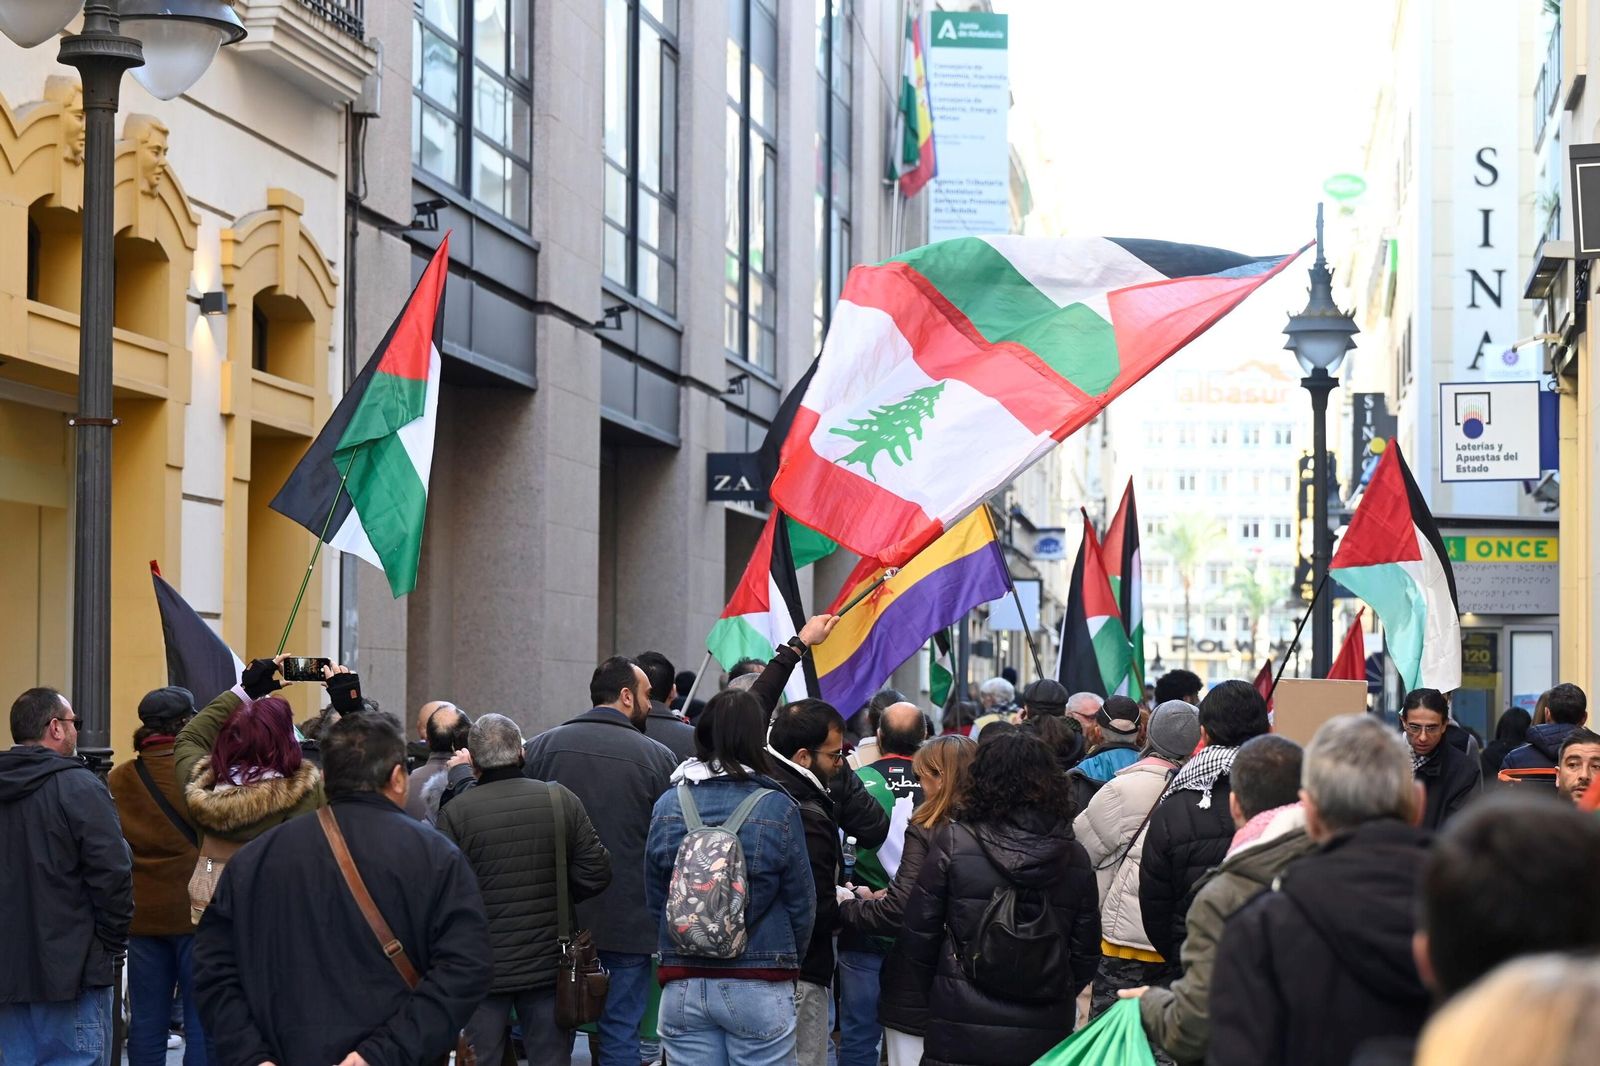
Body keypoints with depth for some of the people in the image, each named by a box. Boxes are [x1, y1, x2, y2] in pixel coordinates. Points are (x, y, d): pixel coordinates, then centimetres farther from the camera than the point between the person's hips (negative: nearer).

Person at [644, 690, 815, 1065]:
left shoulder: (668, 806, 0)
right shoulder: (777, 809, -8)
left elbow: (654, 901, 7)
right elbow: (802, 903, -1)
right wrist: (787, 961, 16)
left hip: (683, 987, 3)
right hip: (759, 989, -3)